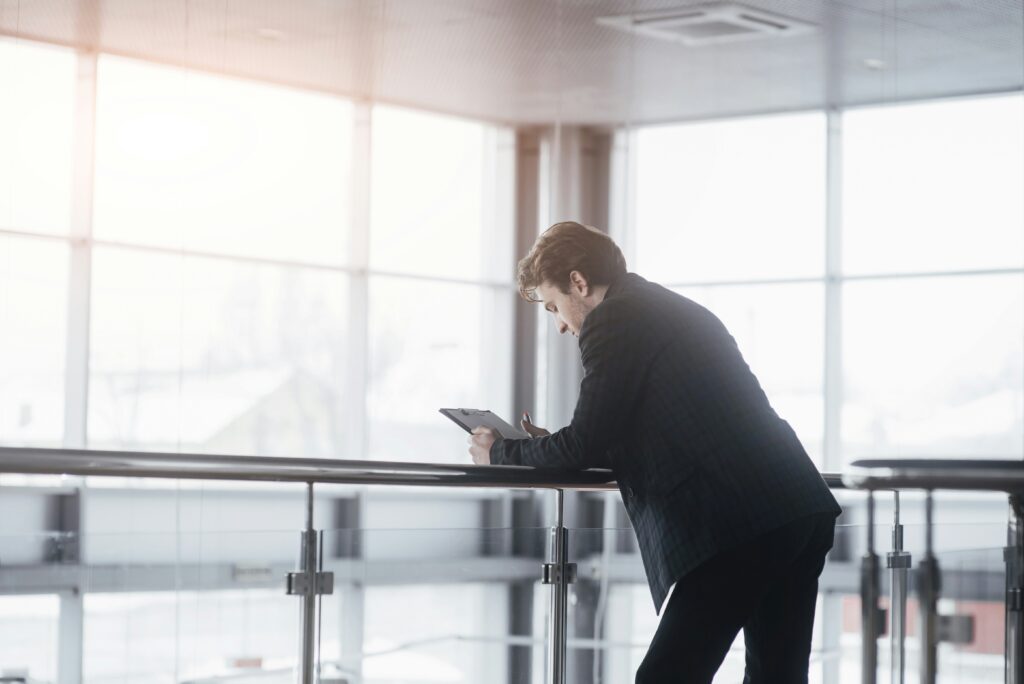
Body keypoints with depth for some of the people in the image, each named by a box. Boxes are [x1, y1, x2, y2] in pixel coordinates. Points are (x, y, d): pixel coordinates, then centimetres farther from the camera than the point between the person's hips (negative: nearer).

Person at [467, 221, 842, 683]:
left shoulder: (613, 320, -3)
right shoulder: (681, 312, 25)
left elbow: (586, 445, -6)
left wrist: (500, 453, 11)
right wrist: (548, 448, 31)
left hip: (736, 528, -9)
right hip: (803, 512, 9)